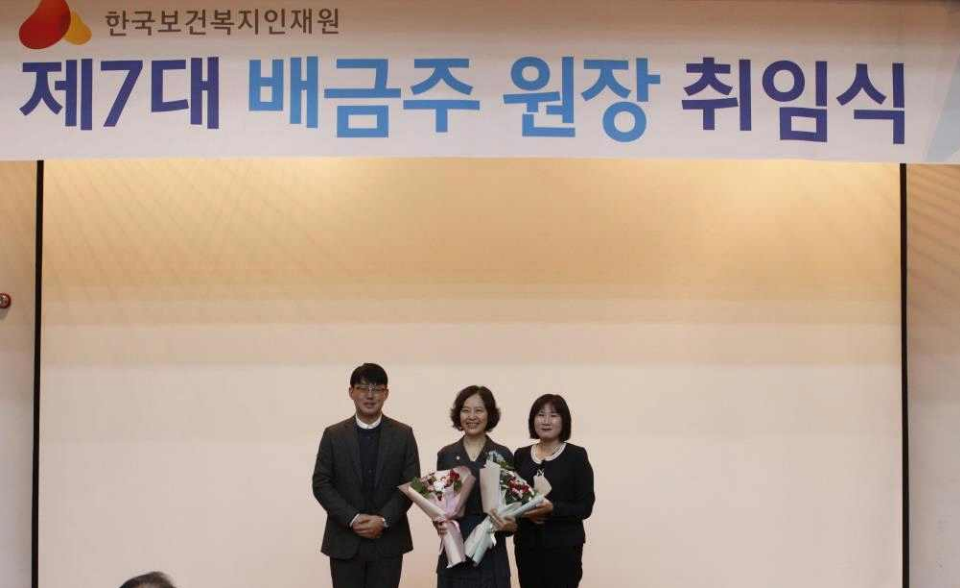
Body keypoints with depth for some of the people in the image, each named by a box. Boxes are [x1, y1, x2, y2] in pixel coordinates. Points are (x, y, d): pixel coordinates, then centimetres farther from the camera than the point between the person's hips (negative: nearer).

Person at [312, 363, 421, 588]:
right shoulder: (333, 435, 4)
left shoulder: (403, 435, 4)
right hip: (345, 542, 0)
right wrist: (353, 519, -13)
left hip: (388, 542, 0)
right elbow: (321, 484, -1)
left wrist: (383, 520, -13)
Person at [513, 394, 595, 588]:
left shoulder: (576, 456, -2)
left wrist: (552, 509, -21)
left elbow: (585, 507, -6)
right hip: (527, 545, 4)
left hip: (563, 547, -4)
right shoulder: (521, 456, 10)